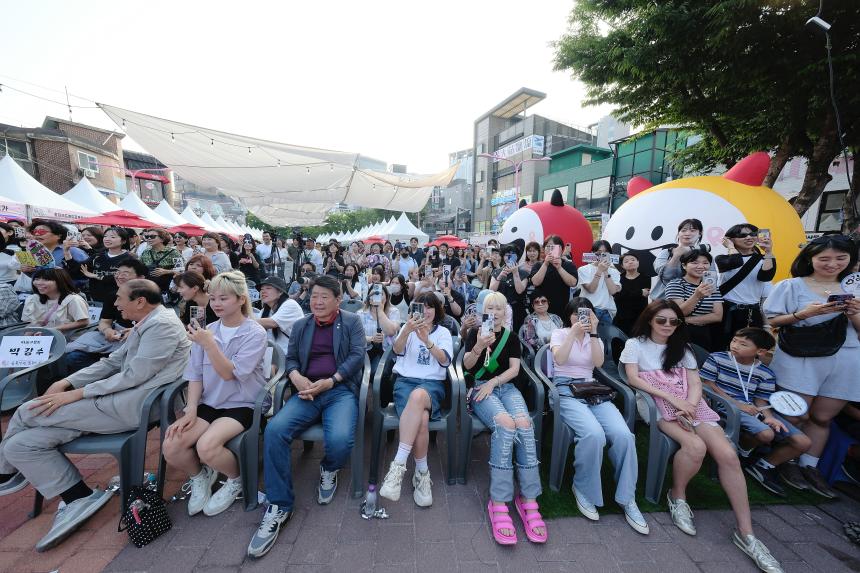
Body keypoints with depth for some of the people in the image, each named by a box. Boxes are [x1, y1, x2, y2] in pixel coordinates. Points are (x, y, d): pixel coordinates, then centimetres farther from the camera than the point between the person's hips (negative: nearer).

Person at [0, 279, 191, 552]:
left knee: (30, 413, -1)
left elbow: (133, 376, -19)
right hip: (121, 399, 10)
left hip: (132, 405, -10)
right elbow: (113, 362, 19)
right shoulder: (145, 325, 17)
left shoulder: (162, 324, -17)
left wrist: (77, 394, -10)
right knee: (22, 443, 7)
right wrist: (67, 382, 9)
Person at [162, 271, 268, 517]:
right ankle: (200, 475, 17)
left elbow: (229, 373, -17)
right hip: (208, 403, 5)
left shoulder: (255, 333, -11)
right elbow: (195, 374, 4)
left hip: (241, 405, -5)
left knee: (206, 446, -27)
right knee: (170, 447, -16)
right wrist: (191, 410, -7)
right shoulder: (206, 331, 4)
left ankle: (236, 480, 6)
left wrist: (208, 344, -26)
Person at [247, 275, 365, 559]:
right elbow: (290, 358, 15)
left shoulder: (352, 322, 6)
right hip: (307, 391, 4)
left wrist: (329, 381, -15)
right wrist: (297, 378, -9)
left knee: (340, 440, -29)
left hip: (341, 390, -3)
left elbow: (357, 356, -4)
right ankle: (279, 506, -5)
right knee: (275, 429, -24)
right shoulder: (300, 325, 18)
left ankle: (329, 470, 11)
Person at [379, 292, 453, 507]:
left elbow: (445, 361, -5)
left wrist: (427, 340, -23)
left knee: (418, 395, -39)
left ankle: (398, 465, -32)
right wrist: (407, 331, -28)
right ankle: (422, 473, -14)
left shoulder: (443, 332, 13)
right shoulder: (408, 328, 14)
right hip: (405, 380, 1)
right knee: (421, 418, -33)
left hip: (432, 383, -1)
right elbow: (397, 350, -6)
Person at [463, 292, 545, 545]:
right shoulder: (475, 333, 10)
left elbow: (514, 369, 7)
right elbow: (467, 365, -2)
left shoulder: (511, 337, 16)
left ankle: (528, 500, -18)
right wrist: (479, 347, -22)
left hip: (506, 387, 3)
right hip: (480, 388, -3)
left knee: (524, 424, -28)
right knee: (505, 424, -31)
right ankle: (498, 503, -24)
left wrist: (493, 382, -10)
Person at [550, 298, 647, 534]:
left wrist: (593, 332, -10)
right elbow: (559, 359, -13)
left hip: (593, 391, 4)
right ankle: (583, 489, -5)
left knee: (623, 434, -24)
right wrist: (574, 332, -17)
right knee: (594, 434, -30)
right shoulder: (559, 333, 8)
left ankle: (626, 498, -3)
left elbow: (599, 363, -4)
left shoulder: (595, 338, 19)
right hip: (566, 391, -4)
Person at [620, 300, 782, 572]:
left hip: (690, 405, 5)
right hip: (658, 406, -4)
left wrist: (689, 406, -12)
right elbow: (633, 378, -8)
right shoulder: (635, 344, 4)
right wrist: (671, 398, -16)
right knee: (695, 446, -29)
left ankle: (745, 532, -6)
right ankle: (677, 497, -3)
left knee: (728, 454, -19)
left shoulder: (681, 348, 19)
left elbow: (695, 382, 8)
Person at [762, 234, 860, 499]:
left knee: (822, 417, 11)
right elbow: (768, 321, -6)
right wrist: (804, 313, -18)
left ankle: (809, 467, 24)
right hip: (799, 359, -4)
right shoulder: (791, 286, -1)